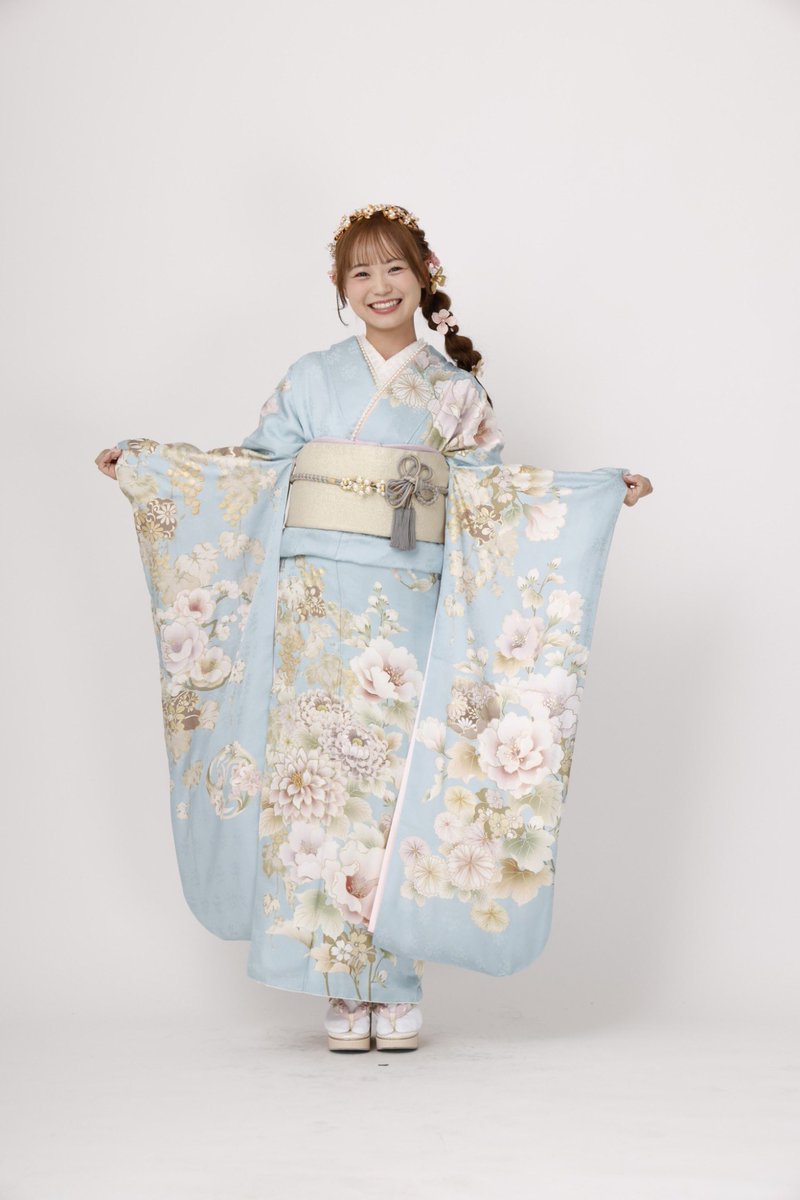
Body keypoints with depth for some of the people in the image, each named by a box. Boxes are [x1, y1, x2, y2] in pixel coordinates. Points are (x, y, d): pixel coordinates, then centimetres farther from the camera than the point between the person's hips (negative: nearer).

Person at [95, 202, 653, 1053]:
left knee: (396, 779, -3)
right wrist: (142, 466, 7)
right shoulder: (310, 379, 11)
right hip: (319, 603, 1)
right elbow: (252, 470, 12)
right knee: (320, 777, -3)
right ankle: (340, 988, 5)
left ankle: (396, 989, 6)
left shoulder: (454, 390, 9)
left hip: (408, 607, 0)